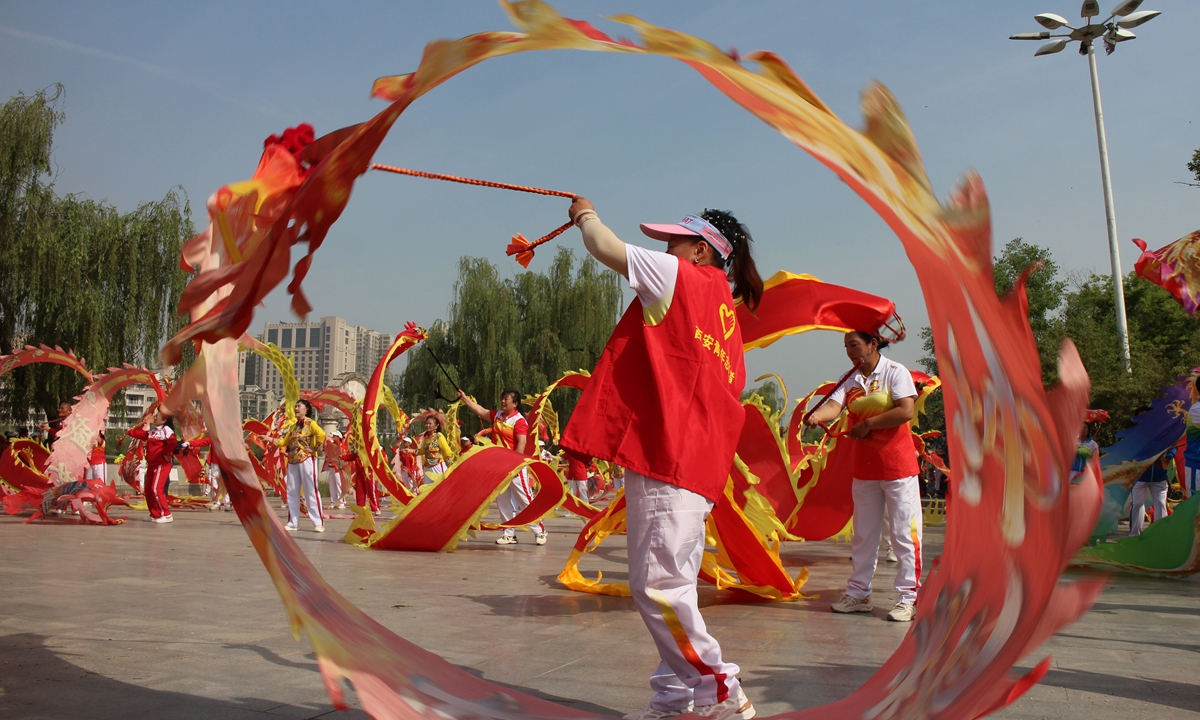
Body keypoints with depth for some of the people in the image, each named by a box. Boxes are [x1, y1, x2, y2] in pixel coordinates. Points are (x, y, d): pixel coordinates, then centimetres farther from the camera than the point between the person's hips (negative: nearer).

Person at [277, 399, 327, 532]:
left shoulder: (310, 423, -4)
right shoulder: (293, 426, 18)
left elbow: (321, 434, -21)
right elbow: (284, 441, 19)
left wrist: (315, 449, -17)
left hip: (306, 460, -7)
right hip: (292, 461, 7)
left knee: (311, 491, -8)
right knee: (292, 492, 9)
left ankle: (319, 523, -7)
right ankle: (293, 523, 17)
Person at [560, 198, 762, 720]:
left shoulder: (683, 277, -3)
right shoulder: (723, 311, 23)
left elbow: (605, 247, -1)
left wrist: (586, 215, 20)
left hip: (668, 457, -10)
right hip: (693, 459, 10)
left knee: (657, 584, -7)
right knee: (668, 584, 12)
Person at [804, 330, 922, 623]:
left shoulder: (895, 372, -6)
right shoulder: (849, 380, 7)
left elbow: (906, 411, -18)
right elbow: (834, 405, -11)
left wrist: (868, 424, -16)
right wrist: (817, 415, -32)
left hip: (897, 464, -5)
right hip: (864, 467, 6)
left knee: (904, 531, -3)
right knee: (863, 533, 12)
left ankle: (908, 598, 5)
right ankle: (858, 594, 21)